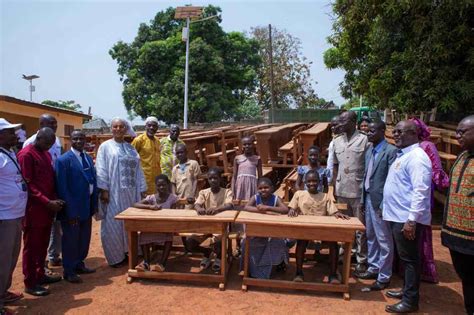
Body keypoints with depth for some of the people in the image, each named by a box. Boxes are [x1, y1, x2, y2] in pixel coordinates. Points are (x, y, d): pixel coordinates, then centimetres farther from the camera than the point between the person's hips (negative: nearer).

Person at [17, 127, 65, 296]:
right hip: (34, 209, -8)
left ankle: (40, 275, 30)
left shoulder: (46, 154, 13)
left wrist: (55, 199, 3)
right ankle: (30, 283, 14)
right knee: (31, 246, 3)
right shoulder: (26, 154, -13)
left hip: (47, 208, 8)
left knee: (43, 244, 16)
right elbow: (27, 184, -17)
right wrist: (47, 202, -20)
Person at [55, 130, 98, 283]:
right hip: (72, 208, -7)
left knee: (84, 238, 18)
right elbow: (62, 188, -17)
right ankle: (68, 271, 20)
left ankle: (79, 264, 35)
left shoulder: (88, 158, 9)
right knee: (70, 240, 6)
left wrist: (95, 204, 6)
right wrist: (71, 211, -19)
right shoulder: (63, 160, -14)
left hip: (87, 206, 7)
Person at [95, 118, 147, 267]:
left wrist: (142, 190, 8)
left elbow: (137, 170, 12)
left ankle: (127, 253, 23)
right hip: (113, 193, -4)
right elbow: (101, 169, -6)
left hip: (130, 193, 5)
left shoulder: (131, 148, 14)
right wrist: (104, 189, -15)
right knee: (113, 225, 1)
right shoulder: (105, 146, 0)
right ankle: (115, 257, 12)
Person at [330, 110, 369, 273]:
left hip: (359, 191, -5)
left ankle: (362, 260, 16)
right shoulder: (337, 142, 8)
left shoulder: (365, 140, -9)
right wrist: (334, 188, 10)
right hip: (342, 191, 5)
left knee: (360, 227, 5)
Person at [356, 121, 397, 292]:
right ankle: (373, 268, 34)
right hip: (369, 199, 8)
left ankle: (383, 277, 14)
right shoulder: (369, 151, 12)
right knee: (370, 236, 19)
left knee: (384, 240, 3)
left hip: (380, 201, -8)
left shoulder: (391, 151, -14)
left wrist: (384, 205, -18)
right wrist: (363, 199, 14)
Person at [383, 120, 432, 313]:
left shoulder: (416, 157, -17)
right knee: (405, 258, 19)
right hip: (398, 216, 10)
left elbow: (421, 191, -24)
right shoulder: (402, 155, 14)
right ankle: (407, 290, 33)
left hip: (407, 219, -10)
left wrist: (412, 220, -25)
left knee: (409, 259, 1)